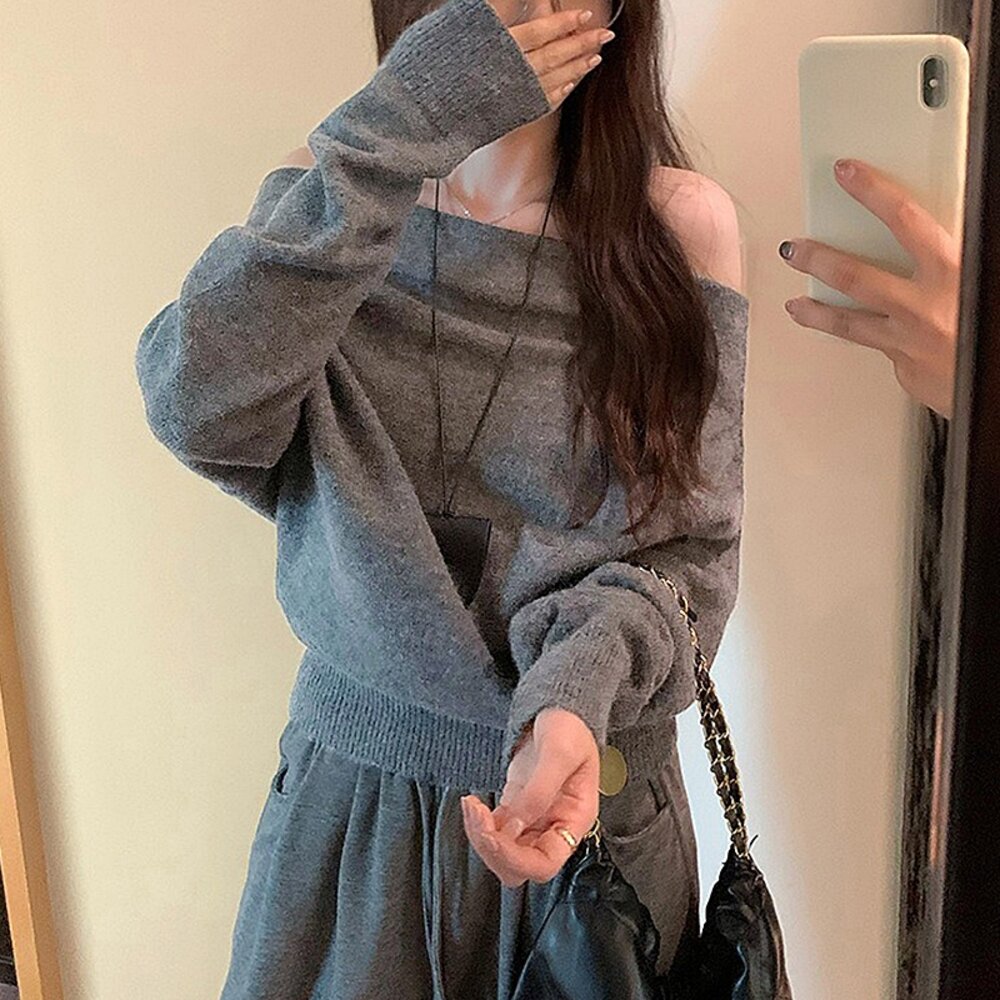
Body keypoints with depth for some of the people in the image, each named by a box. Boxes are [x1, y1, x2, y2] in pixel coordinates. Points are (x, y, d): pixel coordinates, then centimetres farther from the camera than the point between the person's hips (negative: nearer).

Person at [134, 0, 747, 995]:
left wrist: (579, 696, -27)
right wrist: (396, 127, -26)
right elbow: (194, 407, -21)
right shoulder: (325, 198, -3)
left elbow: (689, 550, -7)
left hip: (584, 792, -1)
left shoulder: (679, 223, -9)